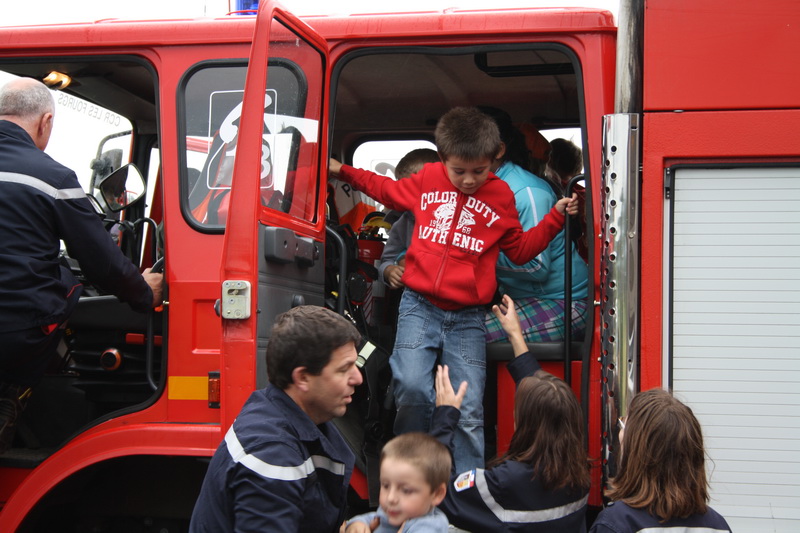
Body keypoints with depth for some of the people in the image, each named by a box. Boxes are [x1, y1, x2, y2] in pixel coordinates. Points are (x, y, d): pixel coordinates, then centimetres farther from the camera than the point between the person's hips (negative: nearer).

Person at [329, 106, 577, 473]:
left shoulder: (500, 196, 5)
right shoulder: (427, 180, 4)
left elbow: (519, 249, 16)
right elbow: (389, 191, 25)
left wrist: (555, 218, 5)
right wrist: (344, 171, 24)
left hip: (467, 317, 0)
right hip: (419, 306, 0)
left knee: (468, 412, -5)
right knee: (412, 389, -20)